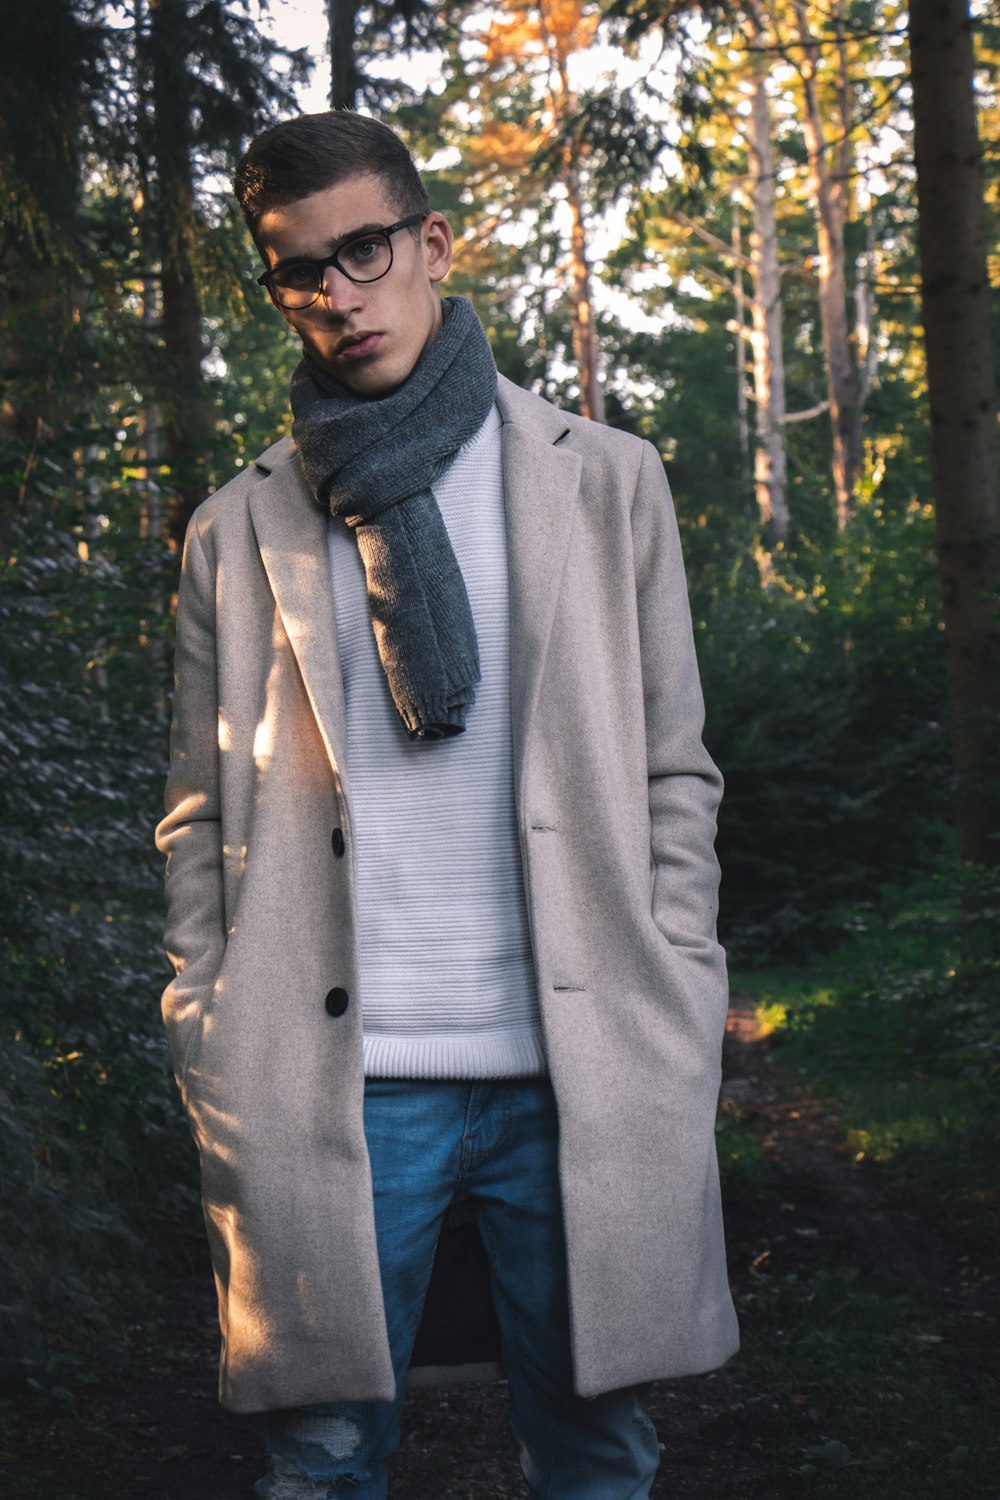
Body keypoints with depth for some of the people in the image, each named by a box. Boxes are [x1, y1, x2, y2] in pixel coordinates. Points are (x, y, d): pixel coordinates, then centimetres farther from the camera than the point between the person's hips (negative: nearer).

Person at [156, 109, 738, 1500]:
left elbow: (672, 775, 8)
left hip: (581, 1078, 0)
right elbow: (202, 822, 10)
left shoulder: (602, 481, 9)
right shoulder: (239, 531, 9)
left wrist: (680, 1024, 1)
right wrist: (212, 1061, 2)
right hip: (330, 1089, 0)